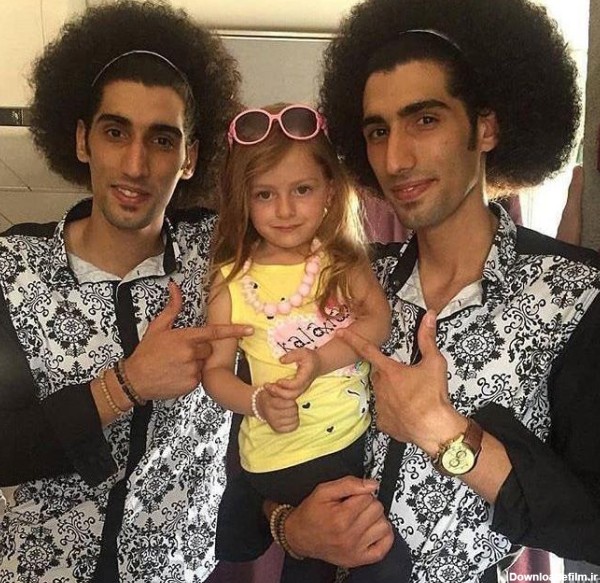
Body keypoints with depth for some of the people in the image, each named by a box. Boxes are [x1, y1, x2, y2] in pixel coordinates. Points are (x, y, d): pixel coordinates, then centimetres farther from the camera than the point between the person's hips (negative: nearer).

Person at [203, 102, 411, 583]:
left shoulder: (345, 261, 0)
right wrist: (258, 402, -21)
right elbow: (215, 370, -4)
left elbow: (379, 320, -12)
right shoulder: (232, 282, -7)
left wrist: (321, 359, -26)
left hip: (360, 440, 3)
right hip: (279, 459, -3)